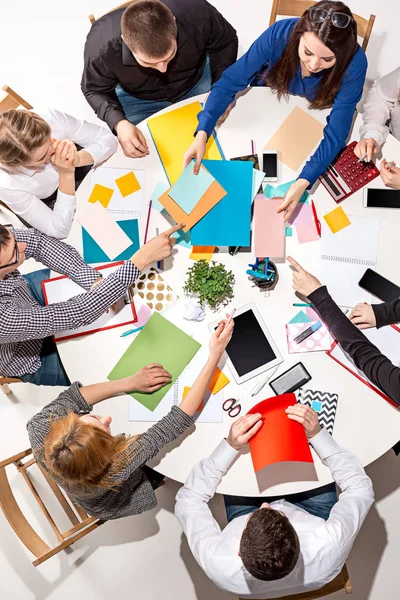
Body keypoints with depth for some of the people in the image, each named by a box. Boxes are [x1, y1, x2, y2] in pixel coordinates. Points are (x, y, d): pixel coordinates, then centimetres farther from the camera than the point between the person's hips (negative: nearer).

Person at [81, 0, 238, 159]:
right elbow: (95, 90, -17)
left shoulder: (197, 14, -35)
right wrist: (119, 123, -36)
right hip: (137, 98, -1)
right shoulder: (101, 47, -37)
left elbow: (226, 43, -13)